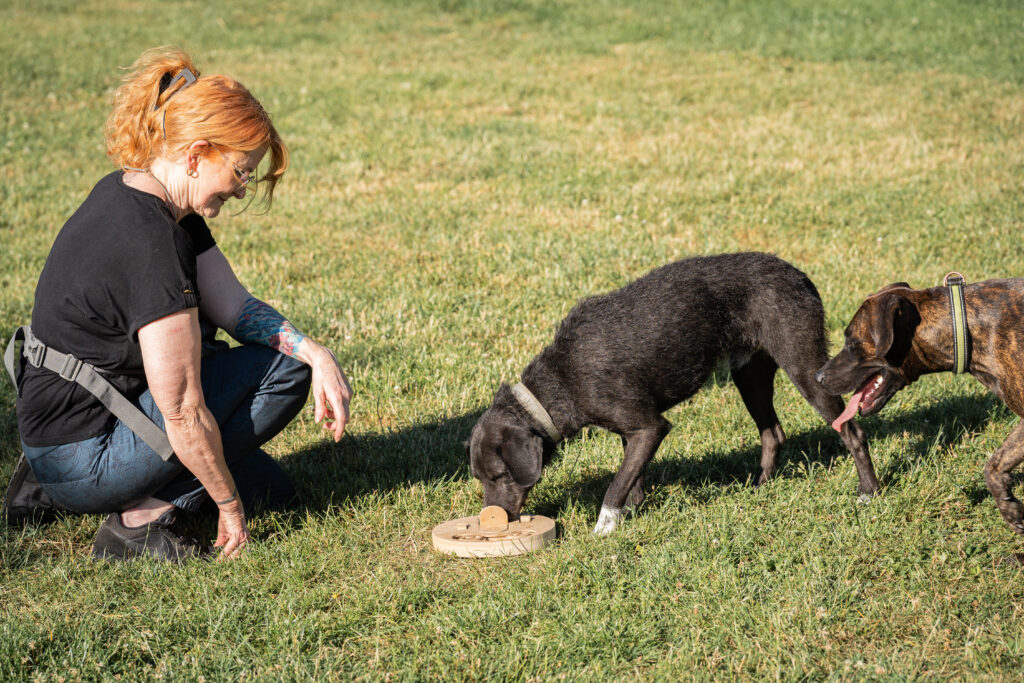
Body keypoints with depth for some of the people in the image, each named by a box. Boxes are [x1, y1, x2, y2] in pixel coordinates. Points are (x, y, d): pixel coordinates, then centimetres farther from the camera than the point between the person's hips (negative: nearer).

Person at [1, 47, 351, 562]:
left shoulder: (133, 194, 4)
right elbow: (182, 412, -23)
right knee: (284, 371, -7)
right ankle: (144, 516, -7)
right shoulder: (149, 242, -26)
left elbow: (235, 307, 6)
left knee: (270, 487, 21)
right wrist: (230, 504, -11)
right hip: (82, 457, -10)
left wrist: (316, 353, -9)